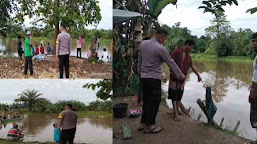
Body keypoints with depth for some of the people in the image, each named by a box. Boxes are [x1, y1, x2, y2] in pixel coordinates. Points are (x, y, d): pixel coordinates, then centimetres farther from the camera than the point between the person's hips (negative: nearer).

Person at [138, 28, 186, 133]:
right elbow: (171, 63, -5)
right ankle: (149, 126, 10)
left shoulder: (142, 44, 6)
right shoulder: (160, 48, -13)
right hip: (154, 78, -7)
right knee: (154, 102, 3)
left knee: (146, 101, 16)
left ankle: (143, 123, 24)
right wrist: (180, 75, 6)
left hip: (143, 77, 7)